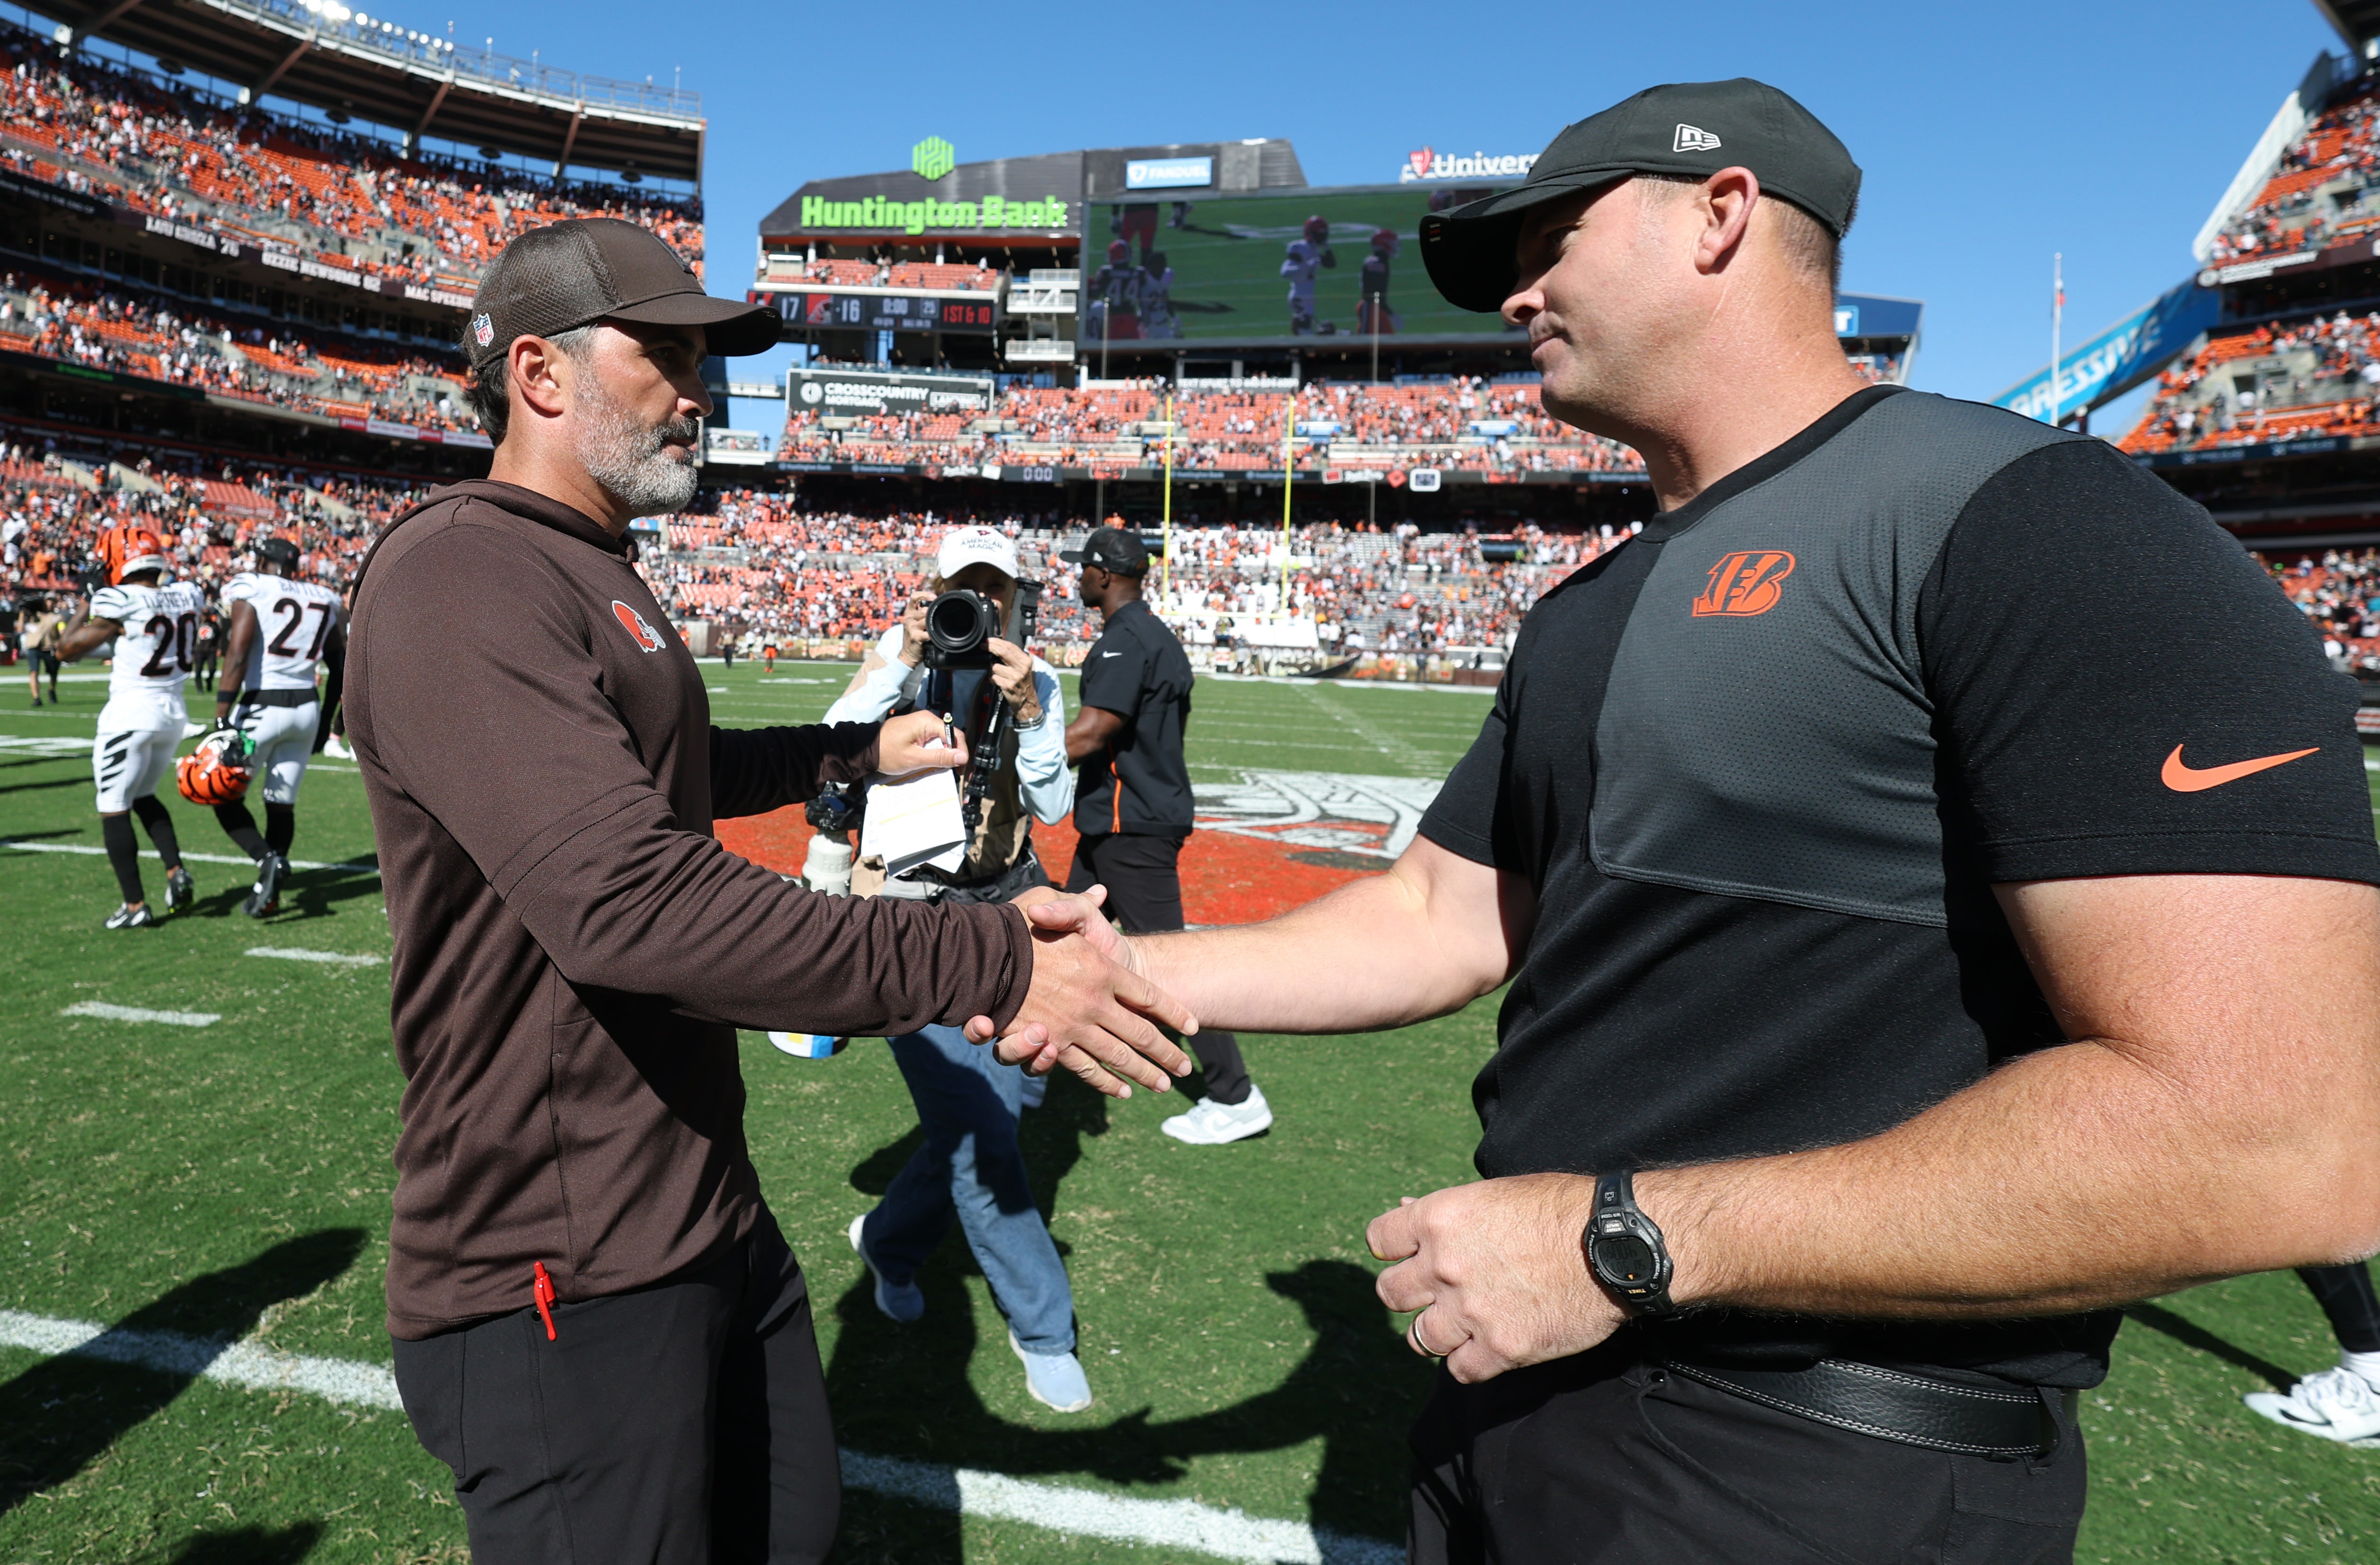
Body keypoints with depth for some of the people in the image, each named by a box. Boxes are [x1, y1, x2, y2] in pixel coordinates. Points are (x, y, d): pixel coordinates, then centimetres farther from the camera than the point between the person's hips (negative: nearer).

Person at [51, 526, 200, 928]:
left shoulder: (120, 605, -16)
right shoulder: (186, 596, 0)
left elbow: (66, 649, -5)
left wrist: (87, 604, 5)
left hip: (130, 714, -6)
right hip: (173, 713, 6)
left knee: (114, 809, 5)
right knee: (143, 796, 25)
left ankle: (135, 906, 5)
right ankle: (176, 871, 10)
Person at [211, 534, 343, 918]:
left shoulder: (248, 590, -5)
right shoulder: (325, 599, 11)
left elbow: (237, 656, -16)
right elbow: (340, 668, 13)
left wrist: (222, 718, -16)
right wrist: (325, 726, 22)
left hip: (262, 707, -5)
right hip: (308, 708, 5)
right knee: (282, 803, 12)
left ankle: (268, 858, -13)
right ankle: (269, 891, 13)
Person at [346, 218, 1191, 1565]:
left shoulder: (597, 578, 15)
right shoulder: (459, 573, -20)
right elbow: (624, 896, -34)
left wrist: (859, 751, 33)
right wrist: (985, 964, -33)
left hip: (708, 1200, 10)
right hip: (565, 1279, -10)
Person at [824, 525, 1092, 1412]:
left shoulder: (1035, 679, 2)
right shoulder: (899, 662, -4)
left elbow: (1055, 808, -7)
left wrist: (1027, 708, -19)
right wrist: (900, 664, -23)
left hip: (1009, 906, 4)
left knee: (1010, 1096, 9)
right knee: (977, 1131, -7)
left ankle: (890, 1240, 37)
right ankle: (1041, 1327, 12)